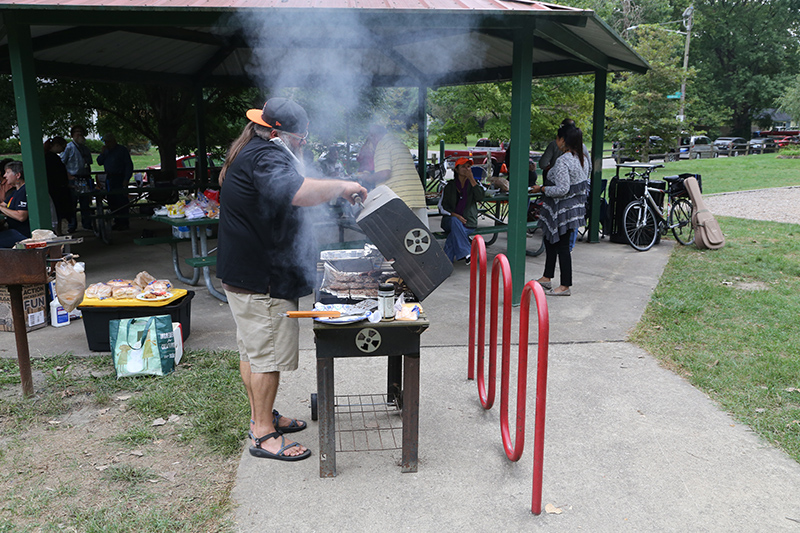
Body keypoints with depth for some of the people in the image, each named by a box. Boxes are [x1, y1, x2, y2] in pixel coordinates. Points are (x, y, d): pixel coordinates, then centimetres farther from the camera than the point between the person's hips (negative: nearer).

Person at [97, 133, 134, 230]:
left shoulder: (122, 150, -4)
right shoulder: (106, 151, 16)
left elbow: (129, 165, -7)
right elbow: (99, 162, 15)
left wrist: (126, 179, -15)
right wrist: (102, 153, -2)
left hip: (120, 178, -7)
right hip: (109, 178, 7)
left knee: (121, 201, -8)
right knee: (112, 201, 7)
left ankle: (124, 223, -4)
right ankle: (117, 222, 14)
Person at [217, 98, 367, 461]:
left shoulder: (250, 153, 17)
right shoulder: (264, 156, -20)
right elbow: (298, 192, -38)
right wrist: (341, 187, -26)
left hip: (244, 272, 11)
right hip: (261, 280, -11)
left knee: (252, 349, 19)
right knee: (267, 355, -2)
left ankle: (261, 416, 34)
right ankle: (263, 435, 9)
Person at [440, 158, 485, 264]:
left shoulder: (473, 184, 11)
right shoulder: (450, 186, 9)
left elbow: (480, 196, -10)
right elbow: (443, 206, 4)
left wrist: (471, 179, -13)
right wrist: (454, 215, -16)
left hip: (468, 223, 0)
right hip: (450, 219, 0)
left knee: (455, 232, -33)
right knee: (455, 221, -36)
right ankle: (466, 253, -38)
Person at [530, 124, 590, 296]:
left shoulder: (562, 161, -22)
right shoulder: (583, 158, 7)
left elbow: (562, 189, -28)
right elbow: (584, 184, 15)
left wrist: (542, 189, -14)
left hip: (562, 210, -10)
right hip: (575, 206, 10)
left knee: (562, 246, 0)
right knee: (550, 240, 19)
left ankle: (565, 286, 10)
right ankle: (547, 278, 28)